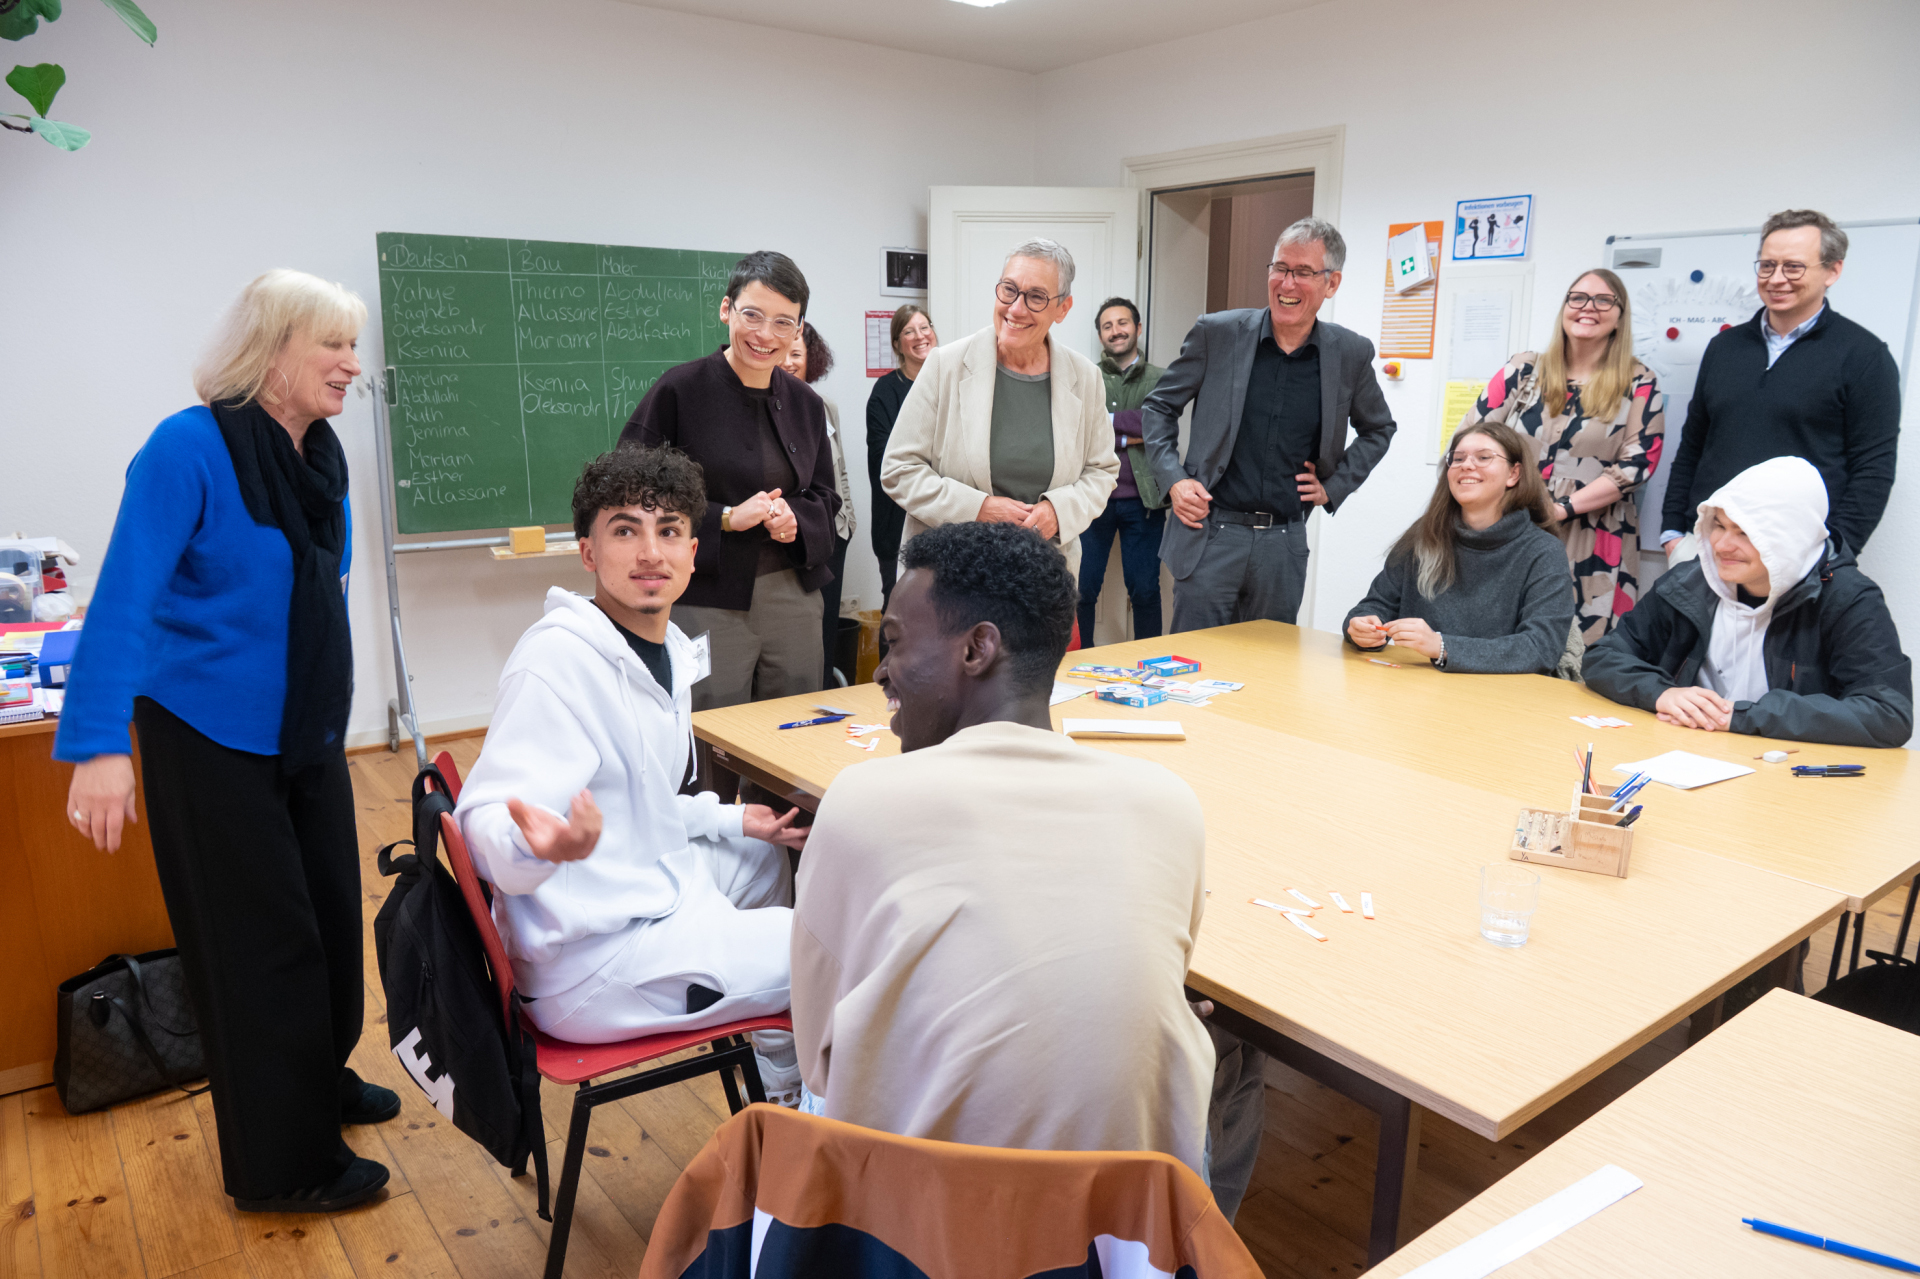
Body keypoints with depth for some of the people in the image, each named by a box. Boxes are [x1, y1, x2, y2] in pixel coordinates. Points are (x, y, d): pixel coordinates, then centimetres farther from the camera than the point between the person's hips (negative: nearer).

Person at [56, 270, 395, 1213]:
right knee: (259, 937, 2)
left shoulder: (320, 454, 4)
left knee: (329, 908, 16)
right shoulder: (188, 448, -17)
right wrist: (100, 746, -28)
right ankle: (281, 1165, 19)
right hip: (212, 738, -7)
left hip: (308, 731, 7)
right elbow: (125, 597, -22)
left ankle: (319, 1077, 39)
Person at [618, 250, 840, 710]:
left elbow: (825, 496, 17)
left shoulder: (805, 403, 9)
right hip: (707, 601, -5)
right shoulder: (679, 390, -7)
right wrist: (726, 518, -17)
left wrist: (794, 517, -6)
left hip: (795, 599, 5)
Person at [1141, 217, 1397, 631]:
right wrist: (1172, 479, -4)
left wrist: (1334, 487, 9)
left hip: (1284, 544, 2)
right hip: (1210, 534, -2)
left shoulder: (1351, 354, 4)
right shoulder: (1216, 333, -2)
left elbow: (1378, 429, 20)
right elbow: (1159, 406, 7)